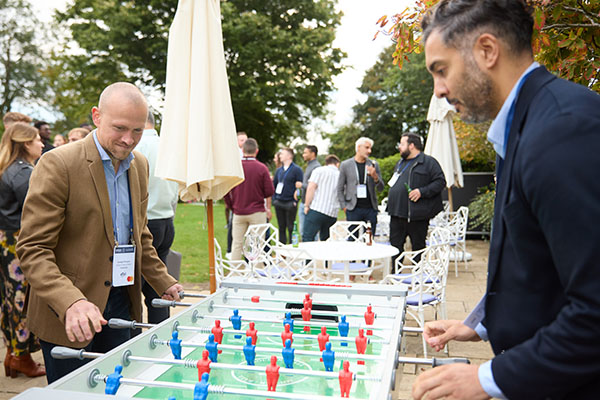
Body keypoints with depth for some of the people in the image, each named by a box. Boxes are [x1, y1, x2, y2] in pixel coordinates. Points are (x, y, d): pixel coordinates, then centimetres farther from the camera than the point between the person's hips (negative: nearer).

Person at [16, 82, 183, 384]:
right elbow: (32, 248, -17)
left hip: (122, 302, 6)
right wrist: (70, 303, -30)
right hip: (66, 316, -5)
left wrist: (163, 282, 13)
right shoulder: (58, 164, -15)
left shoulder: (139, 165, 7)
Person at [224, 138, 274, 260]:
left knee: (237, 243, 9)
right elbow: (269, 192, -2)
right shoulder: (262, 168, -7)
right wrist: (268, 209, 13)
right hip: (257, 212, -2)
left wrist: (231, 207, 13)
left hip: (238, 212, 2)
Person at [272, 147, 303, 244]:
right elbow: (274, 185, 20)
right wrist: (274, 199, 10)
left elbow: (300, 186, -7)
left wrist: (295, 201, -13)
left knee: (290, 227, -1)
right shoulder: (279, 170, 14)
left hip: (290, 203, -6)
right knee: (281, 227, 11)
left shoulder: (297, 169, -4)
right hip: (279, 203, 6)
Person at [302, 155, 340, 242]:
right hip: (333, 214, 4)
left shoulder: (319, 170, 4)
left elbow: (311, 188, -7)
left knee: (307, 238, -5)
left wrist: (307, 205, -4)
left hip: (317, 209, -4)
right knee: (325, 240, 13)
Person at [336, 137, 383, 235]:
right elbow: (340, 189, 6)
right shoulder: (345, 165, 3)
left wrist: (375, 177, -12)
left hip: (371, 209, 2)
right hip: (353, 209, -2)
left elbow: (380, 188, 7)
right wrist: (344, 207, -1)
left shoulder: (374, 165, 8)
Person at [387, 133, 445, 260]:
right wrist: (390, 205, 20)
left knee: (418, 246, 4)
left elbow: (440, 181, -11)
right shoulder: (401, 163, 20)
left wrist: (421, 191, -20)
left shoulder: (428, 161, -4)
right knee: (395, 244, 8)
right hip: (397, 213, 7)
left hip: (417, 215, -7)